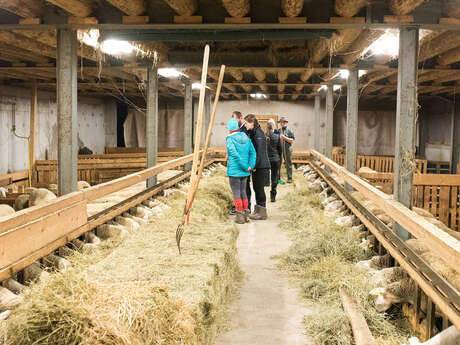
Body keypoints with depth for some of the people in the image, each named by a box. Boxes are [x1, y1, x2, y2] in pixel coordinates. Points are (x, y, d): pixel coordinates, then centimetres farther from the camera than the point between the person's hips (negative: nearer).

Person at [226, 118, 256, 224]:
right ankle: (245, 214, 19)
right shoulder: (246, 137, 6)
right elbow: (253, 152, 1)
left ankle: (240, 216, 4)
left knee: (236, 193, 3)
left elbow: (235, 154, -20)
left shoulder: (230, 139, -11)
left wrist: (245, 167, -14)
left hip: (234, 170, -6)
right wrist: (250, 166, -5)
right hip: (244, 172, 6)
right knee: (243, 191, 16)